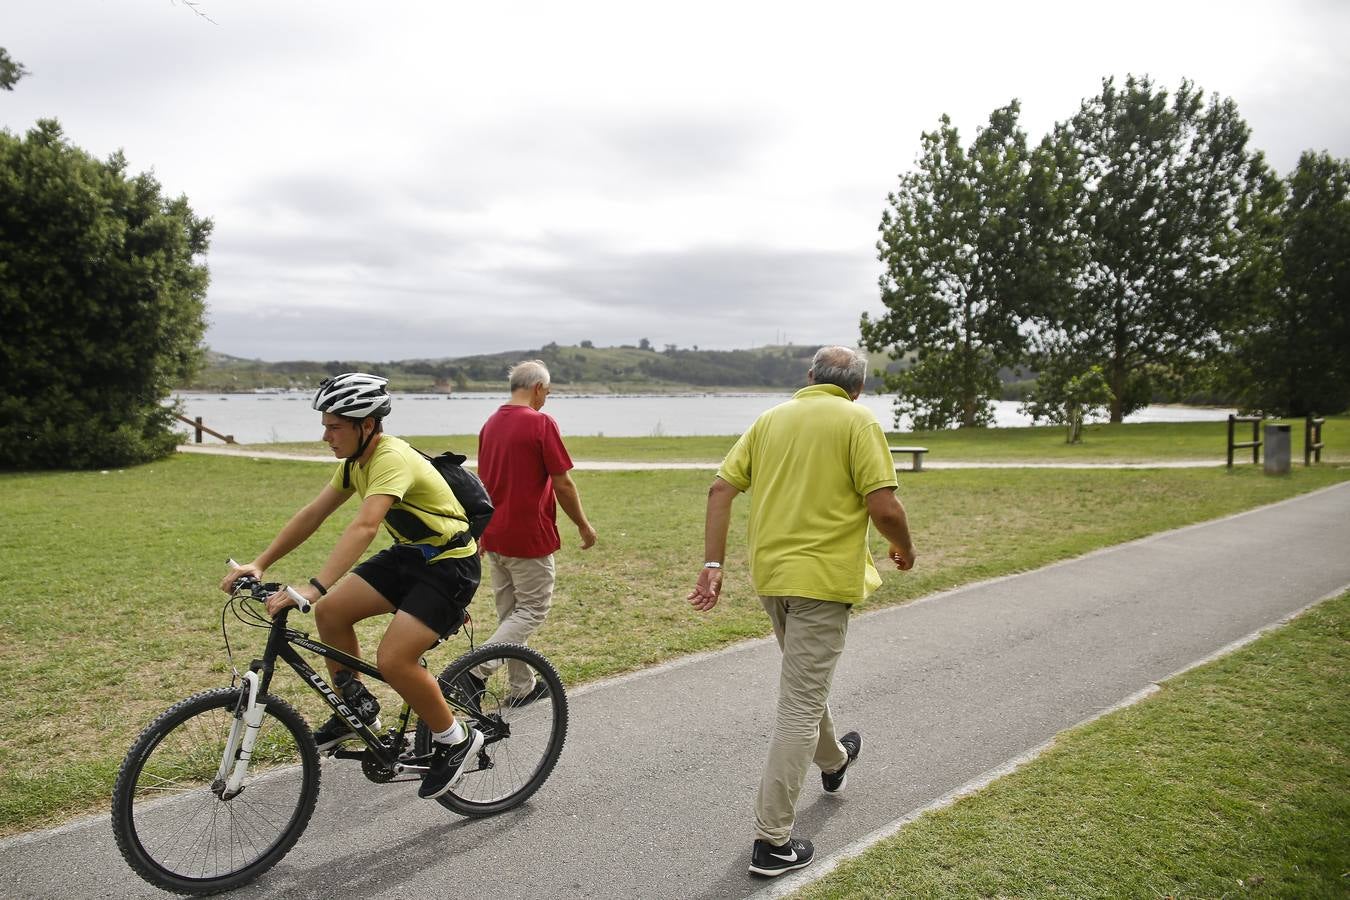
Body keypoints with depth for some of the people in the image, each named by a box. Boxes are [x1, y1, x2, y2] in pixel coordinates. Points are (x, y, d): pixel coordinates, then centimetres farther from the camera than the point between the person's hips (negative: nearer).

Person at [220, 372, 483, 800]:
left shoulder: (392, 460, -26)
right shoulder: (357, 459, 2)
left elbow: (363, 527, -40)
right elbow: (313, 513, 3)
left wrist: (313, 587, -49)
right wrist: (259, 564, -3)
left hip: (450, 565, -9)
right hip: (409, 555, 9)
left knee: (393, 660, -20)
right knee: (330, 611, -3)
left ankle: (455, 739, 3)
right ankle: (356, 708, 17)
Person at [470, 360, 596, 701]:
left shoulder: (490, 423, 9)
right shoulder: (541, 423, -14)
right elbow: (563, 484, -14)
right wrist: (584, 525, -1)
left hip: (494, 535, 8)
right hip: (529, 536, -8)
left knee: (510, 611, 15)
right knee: (532, 610, 3)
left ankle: (521, 687, 23)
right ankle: (474, 670, -9)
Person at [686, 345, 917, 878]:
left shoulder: (771, 418, 9)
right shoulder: (858, 421, -7)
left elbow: (720, 489, 3)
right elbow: (883, 506, -15)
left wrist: (713, 564, 3)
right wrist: (904, 549, 5)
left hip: (769, 574, 7)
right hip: (823, 579, -6)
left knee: (805, 681, 28)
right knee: (800, 707, -1)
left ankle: (833, 761, 53)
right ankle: (771, 841, 4)